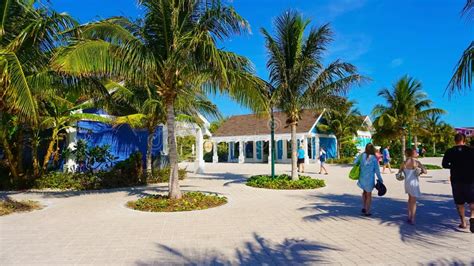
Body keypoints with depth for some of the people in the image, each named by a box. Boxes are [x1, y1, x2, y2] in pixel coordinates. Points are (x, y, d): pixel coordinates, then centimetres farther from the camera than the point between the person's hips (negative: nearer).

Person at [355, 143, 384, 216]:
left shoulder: (361, 155, -3)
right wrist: (380, 179, 4)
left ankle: (363, 207, 18)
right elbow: (377, 170, -5)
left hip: (362, 178, 3)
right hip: (370, 178, -3)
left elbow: (355, 162, 3)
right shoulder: (374, 158, -9)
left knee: (364, 191, 26)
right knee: (369, 194, 12)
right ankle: (367, 212, 17)